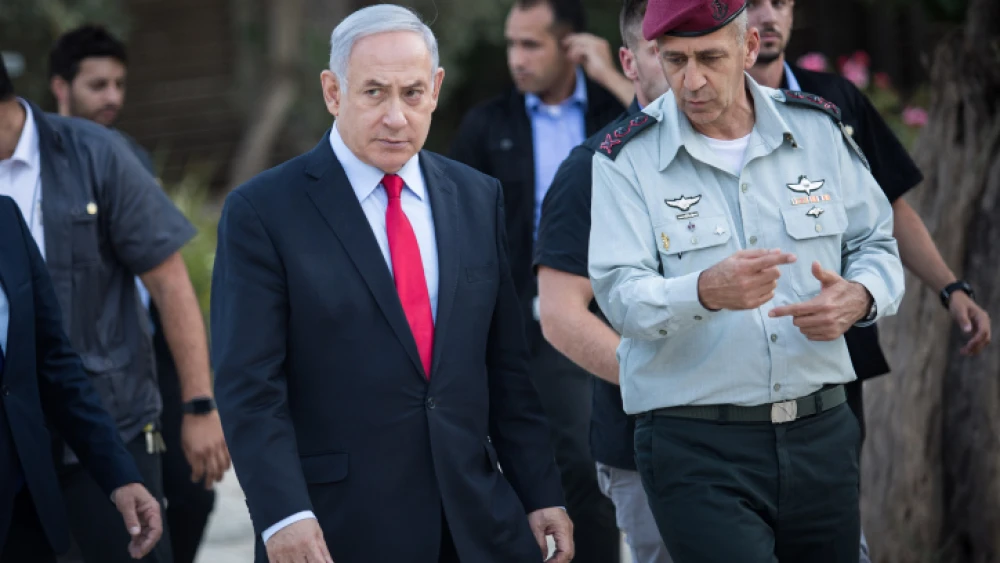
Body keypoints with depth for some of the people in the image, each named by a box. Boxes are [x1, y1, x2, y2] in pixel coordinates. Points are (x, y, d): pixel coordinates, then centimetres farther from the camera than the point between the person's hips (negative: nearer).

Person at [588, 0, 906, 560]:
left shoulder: (819, 129, 6)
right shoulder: (626, 159, -3)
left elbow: (877, 245, 14)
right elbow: (621, 295, -13)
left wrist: (859, 298, -10)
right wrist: (705, 292, -34)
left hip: (822, 431, 4)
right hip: (696, 448, -3)